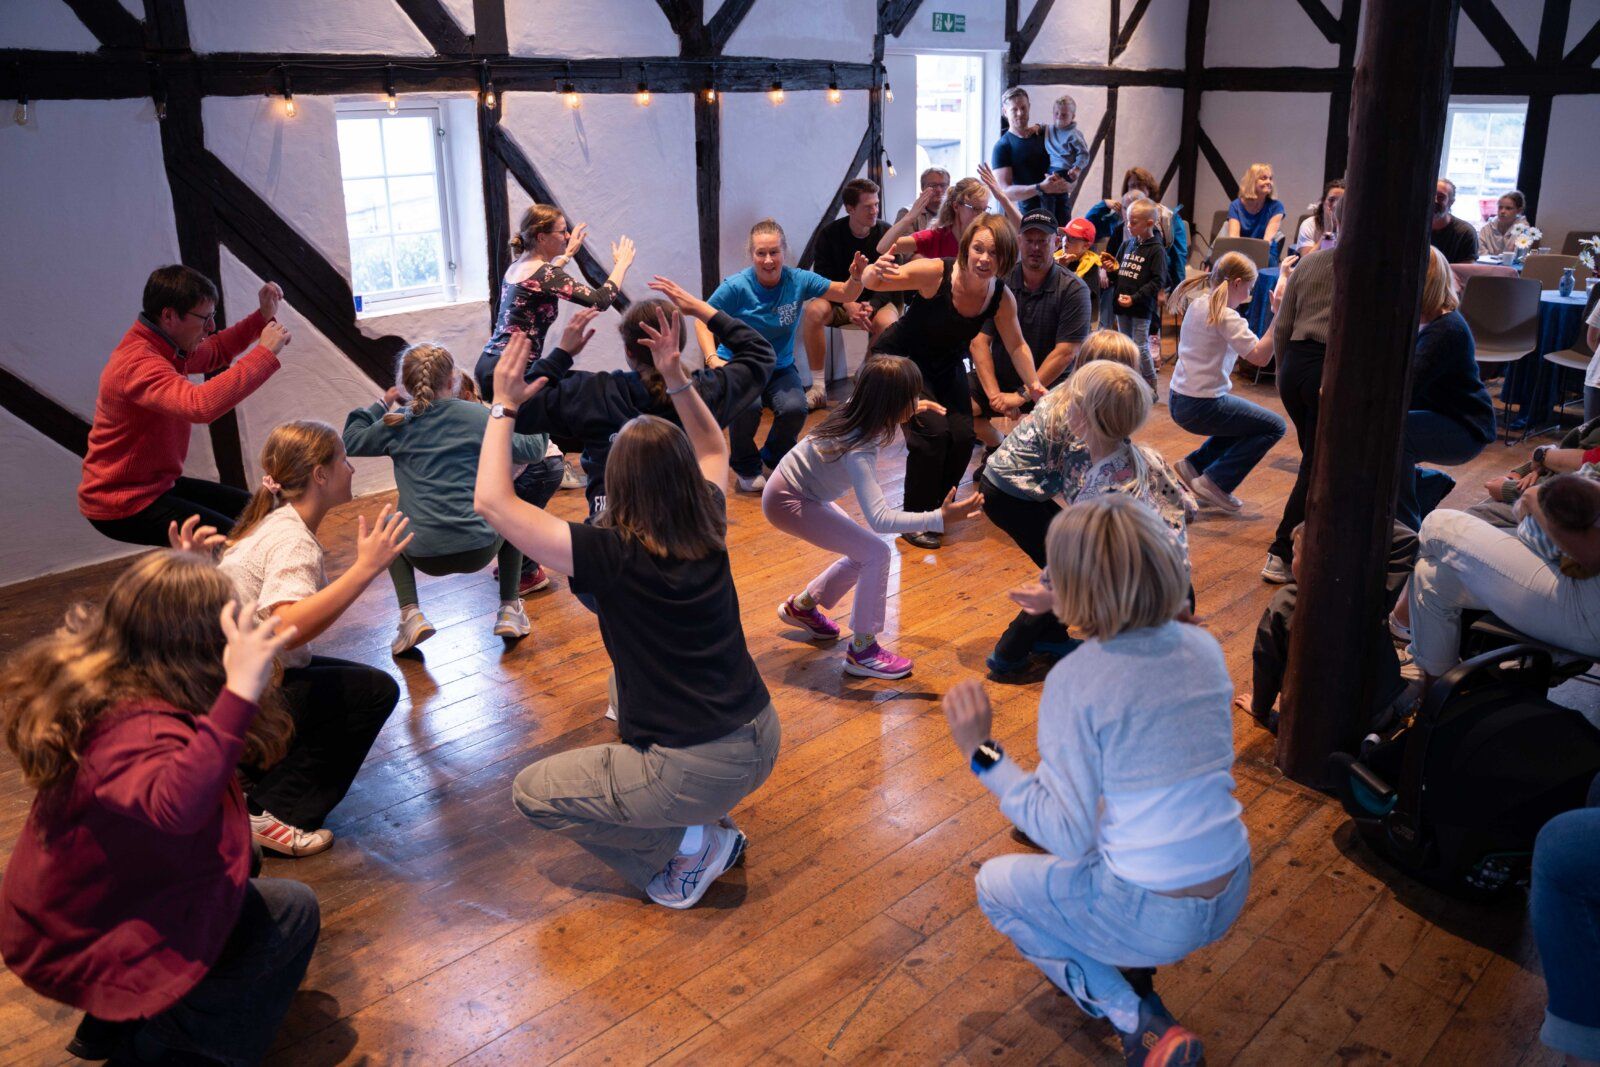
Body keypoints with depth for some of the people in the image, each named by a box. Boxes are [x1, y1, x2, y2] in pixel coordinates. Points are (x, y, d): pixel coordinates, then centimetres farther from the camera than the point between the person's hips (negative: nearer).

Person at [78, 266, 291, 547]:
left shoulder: (168, 345, 1)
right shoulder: (138, 364, -29)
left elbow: (216, 351, 22)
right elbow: (202, 404, -46)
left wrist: (263, 316, 6)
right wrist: (265, 353, -39)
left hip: (158, 483, 10)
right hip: (121, 505, -10)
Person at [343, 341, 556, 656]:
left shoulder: (397, 423, 2)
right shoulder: (479, 415, 0)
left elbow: (350, 441, 18)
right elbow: (533, 450, 6)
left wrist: (381, 404, 27)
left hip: (425, 555, 1)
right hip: (479, 550, 0)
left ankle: (410, 616, 14)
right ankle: (510, 610, 24)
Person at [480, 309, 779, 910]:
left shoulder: (612, 556, -19)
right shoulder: (709, 535, -2)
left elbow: (491, 502, -17)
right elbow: (714, 449, 19)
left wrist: (503, 406, -9)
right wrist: (676, 377, 11)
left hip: (699, 770, -7)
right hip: (761, 741, 7)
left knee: (532, 792, 13)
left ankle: (687, 844, 6)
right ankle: (709, 828, 22)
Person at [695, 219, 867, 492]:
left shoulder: (798, 280, -8)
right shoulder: (736, 286, -15)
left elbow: (845, 295, -6)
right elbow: (702, 320, -7)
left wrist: (856, 278, -30)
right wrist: (712, 358, -23)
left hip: (780, 368, 3)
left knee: (795, 409, -28)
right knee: (748, 406, -34)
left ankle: (775, 457, 9)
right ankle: (746, 466, -1)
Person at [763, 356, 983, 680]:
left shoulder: (856, 411, -11)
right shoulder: (858, 451, -35)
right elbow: (879, 519, -45)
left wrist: (910, 409, 12)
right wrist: (940, 519, -49)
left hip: (802, 491, 9)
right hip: (787, 502, -9)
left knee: (864, 554, 15)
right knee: (876, 553, -16)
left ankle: (801, 607, 34)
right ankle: (862, 651, -6)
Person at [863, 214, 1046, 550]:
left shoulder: (1002, 298, -16)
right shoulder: (935, 273, -31)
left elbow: (1016, 345, 0)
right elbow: (871, 283, -30)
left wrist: (1034, 385, -9)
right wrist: (876, 272, -52)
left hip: (945, 367, 5)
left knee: (962, 437, -8)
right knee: (932, 430, -21)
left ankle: (935, 508, 20)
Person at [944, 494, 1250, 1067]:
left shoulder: (1072, 682, -22)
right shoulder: (1203, 646, -3)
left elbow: (1067, 834, -19)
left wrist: (983, 753, -14)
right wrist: (1073, 615, 22)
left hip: (1153, 917, -7)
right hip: (1231, 893, 7)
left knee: (994, 884, 19)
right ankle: (1134, 970, 27)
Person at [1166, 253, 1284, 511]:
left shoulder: (1199, 303, 9)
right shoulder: (1225, 316, -18)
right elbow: (1260, 356, -24)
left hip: (1180, 399, 10)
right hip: (1200, 406, -9)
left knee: (1243, 421, 31)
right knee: (1274, 426, 2)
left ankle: (1194, 465, 19)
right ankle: (1215, 482, -1)